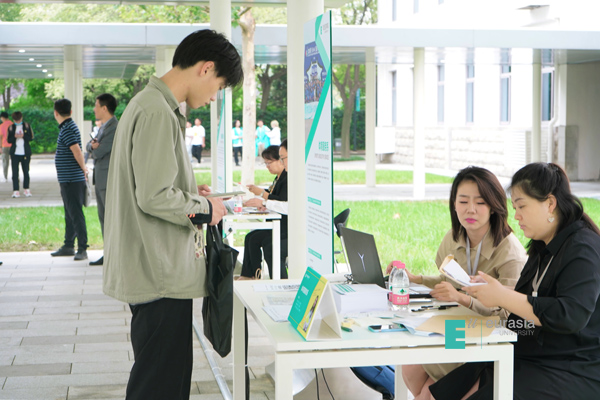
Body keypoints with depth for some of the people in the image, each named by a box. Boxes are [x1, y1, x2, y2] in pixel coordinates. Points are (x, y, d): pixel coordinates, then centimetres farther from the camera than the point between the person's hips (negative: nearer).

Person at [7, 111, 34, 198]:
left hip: (25, 152, 0)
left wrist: (23, 136, -16)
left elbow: (31, 138, 2)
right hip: (15, 153, 0)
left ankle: (26, 189, 17)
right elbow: (9, 140, 4)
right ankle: (16, 191, -2)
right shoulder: (11, 127, 8)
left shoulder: (27, 126, 6)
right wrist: (15, 136, -16)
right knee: (15, 172, -4)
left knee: (26, 171, 5)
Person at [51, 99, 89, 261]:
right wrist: (83, 169, 13)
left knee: (76, 214, -8)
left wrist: (83, 169, -10)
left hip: (72, 179, -10)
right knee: (70, 214, 16)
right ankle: (68, 246, 25)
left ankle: (82, 249, -6)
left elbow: (77, 151, -23)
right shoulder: (68, 127, 15)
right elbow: (77, 152, 18)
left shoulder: (67, 129, -16)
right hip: (68, 179, 10)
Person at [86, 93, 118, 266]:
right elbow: (89, 147, 12)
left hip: (110, 180, -10)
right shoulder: (103, 127, 16)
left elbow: (98, 153, -20)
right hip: (100, 180, 10)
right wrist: (93, 145, -11)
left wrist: (95, 149, 2)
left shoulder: (115, 129, -16)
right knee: (104, 218, 13)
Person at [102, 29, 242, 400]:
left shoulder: (150, 104, 16)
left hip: (152, 270, 11)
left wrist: (189, 192, 15)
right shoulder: (158, 113, -18)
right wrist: (203, 209, -8)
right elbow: (154, 198, -22)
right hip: (161, 274, -11)